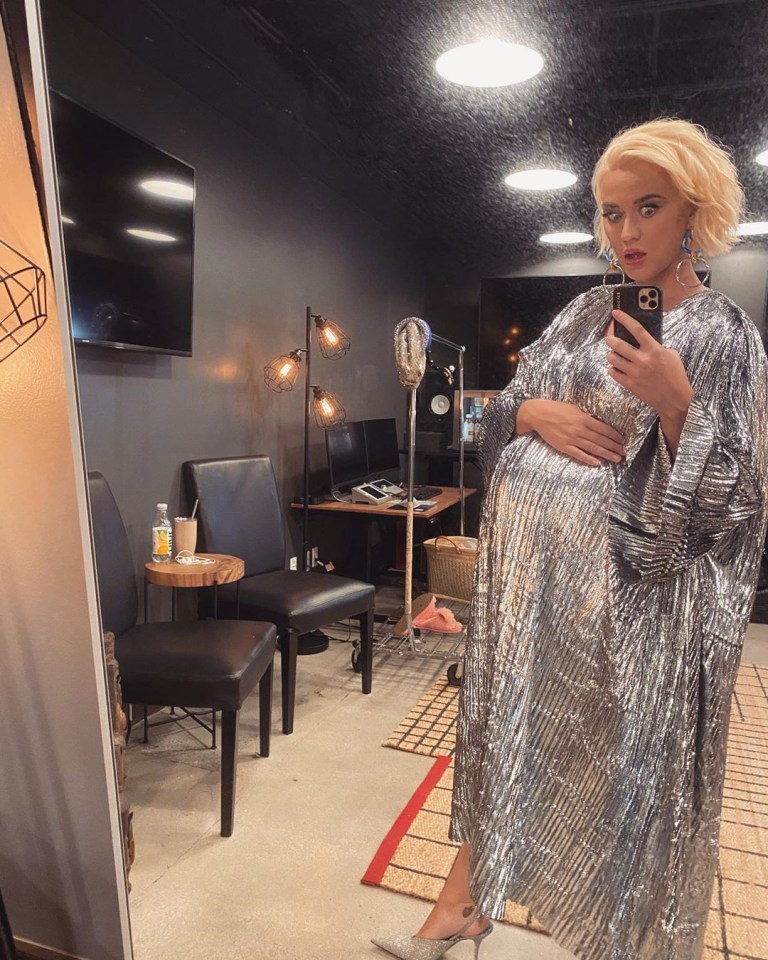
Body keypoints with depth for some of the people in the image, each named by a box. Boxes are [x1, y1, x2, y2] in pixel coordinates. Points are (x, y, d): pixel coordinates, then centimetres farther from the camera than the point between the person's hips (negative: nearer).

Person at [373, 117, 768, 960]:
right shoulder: (587, 311, 10)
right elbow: (504, 406, 12)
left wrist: (675, 403, -24)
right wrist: (537, 413, -10)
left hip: (621, 579, -5)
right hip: (523, 554, 5)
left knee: (612, 746, 7)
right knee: (508, 713, 12)